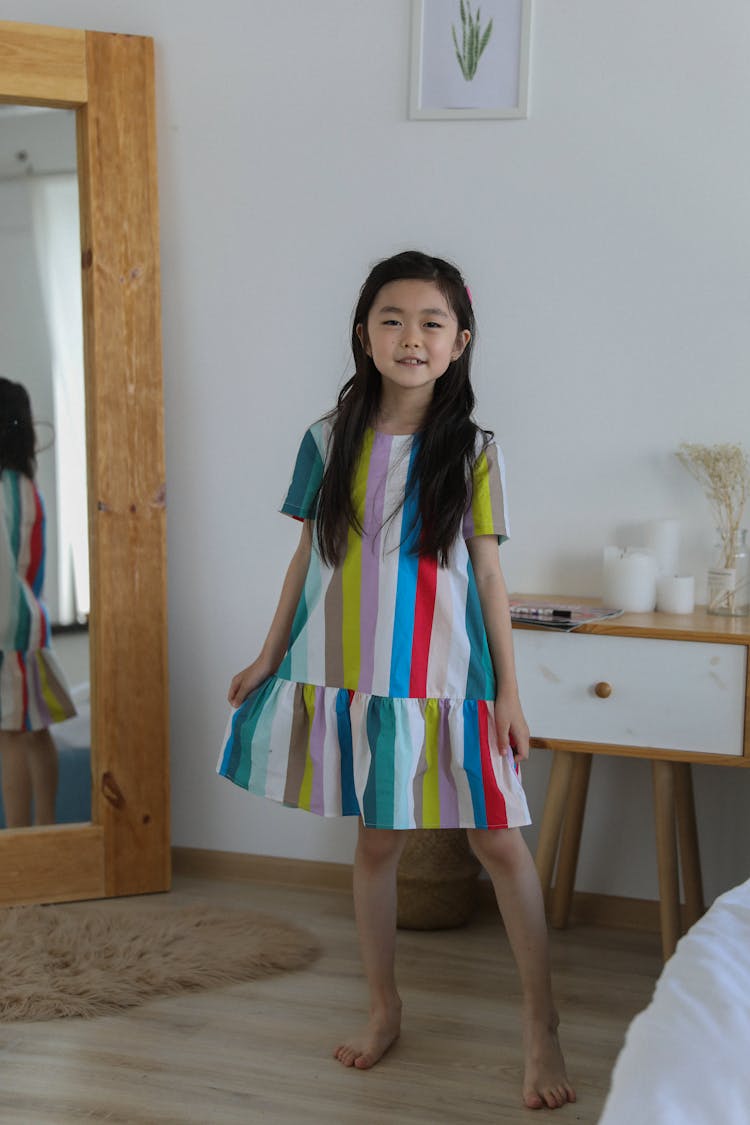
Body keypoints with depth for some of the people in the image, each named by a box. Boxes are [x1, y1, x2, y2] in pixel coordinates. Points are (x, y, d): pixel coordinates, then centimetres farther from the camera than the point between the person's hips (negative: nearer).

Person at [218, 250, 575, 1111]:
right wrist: (268, 657, 11)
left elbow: (489, 572, -1)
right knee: (375, 842, 12)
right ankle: (384, 1009, 30)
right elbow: (307, 557, 9)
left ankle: (542, 1029, 13)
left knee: (500, 842, 0)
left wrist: (509, 689, -3)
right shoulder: (330, 440, 2)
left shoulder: (473, 450, -2)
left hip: (443, 678, -1)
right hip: (347, 673, 2)